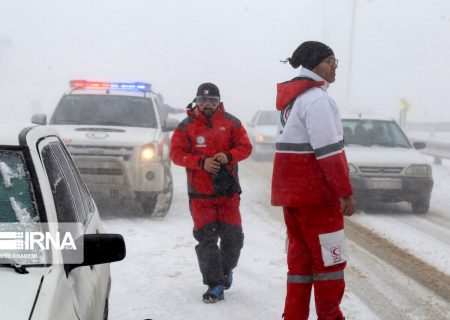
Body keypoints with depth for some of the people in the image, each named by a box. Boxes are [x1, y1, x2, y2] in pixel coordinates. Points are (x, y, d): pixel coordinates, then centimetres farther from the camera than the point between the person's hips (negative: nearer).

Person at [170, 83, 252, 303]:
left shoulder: (231, 123, 3)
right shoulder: (186, 126, -1)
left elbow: (245, 147, 2)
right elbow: (176, 153, -7)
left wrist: (228, 156, -19)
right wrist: (202, 162, -21)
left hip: (228, 191, 1)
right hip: (200, 193, -1)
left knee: (233, 236, 5)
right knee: (206, 238, -3)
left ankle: (226, 269, 34)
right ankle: (215, 285, 2)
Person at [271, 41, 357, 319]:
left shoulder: (292, 96, 15)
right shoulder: (316, 99, -16)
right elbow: (328, 152, -21)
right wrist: (346, 193, -18)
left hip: (291, 190, 9)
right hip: (316, 192, -9)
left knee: (300, 259, 13)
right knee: (330, 261, 0)